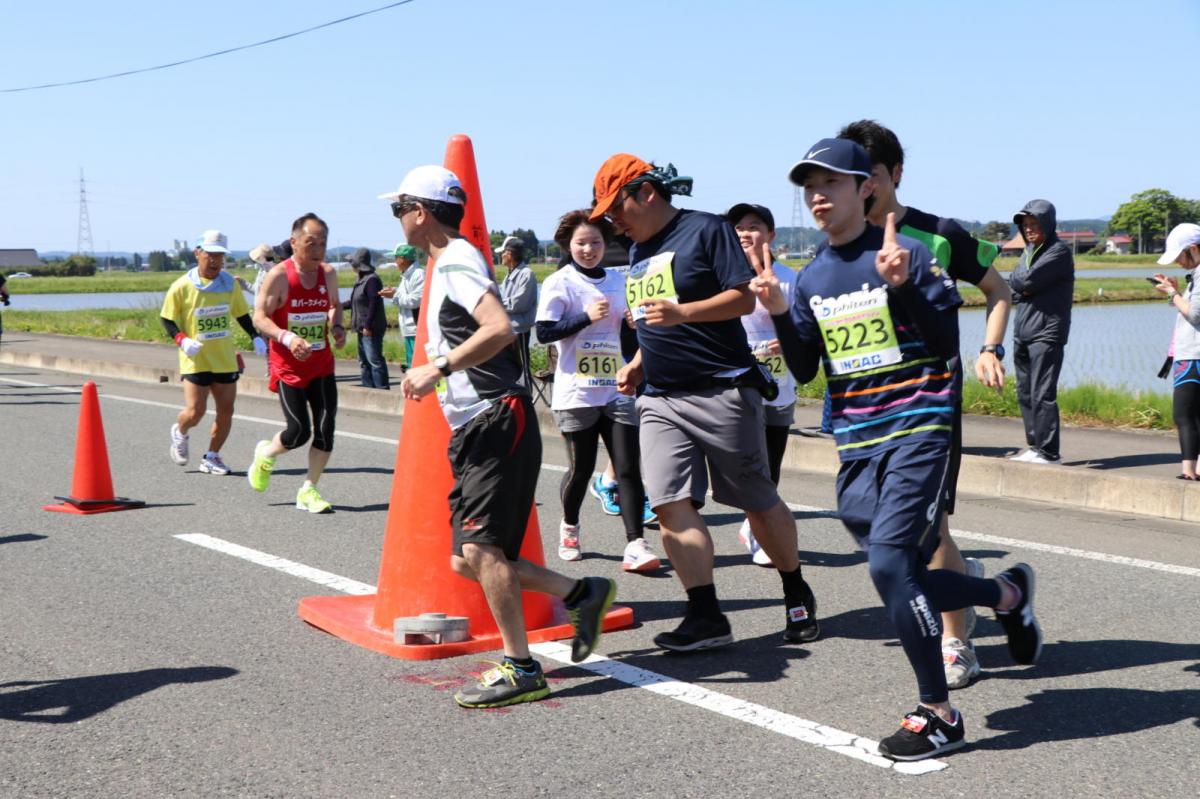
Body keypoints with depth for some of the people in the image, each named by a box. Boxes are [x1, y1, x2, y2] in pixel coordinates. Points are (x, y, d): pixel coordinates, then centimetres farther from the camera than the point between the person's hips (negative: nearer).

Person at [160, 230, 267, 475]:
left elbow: (241, 314, 16)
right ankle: (179, 432, 25)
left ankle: (211, 457, 18)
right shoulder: (182, 286, -9)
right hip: (195, 360, -4)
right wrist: (181, 340, -17)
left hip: (225, 359, 4)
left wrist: (255, 337, 3)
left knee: (226, 410, 2)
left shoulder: (230, 283, 4)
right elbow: (166, 319, -1)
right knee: (195, 411, -10)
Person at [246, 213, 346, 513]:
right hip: (288, 366, -5)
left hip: (322, 364, 5)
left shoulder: (328, 274, 5)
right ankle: (265, 454, 25)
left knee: (326, 428, -3)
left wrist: (337, 327, 1)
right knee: (299, 431, -9)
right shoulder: (278, 276, -12)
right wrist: (288, 338, -27)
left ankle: (308, 491, 12)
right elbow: (259, 317, -11)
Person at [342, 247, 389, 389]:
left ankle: (382, 389, -9)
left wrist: (368, 325, -23)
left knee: (374, 360, -10)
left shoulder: (371, 279, -16)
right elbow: (355, 302, 24)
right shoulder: (361, 280, 15)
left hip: (372, 329, -11)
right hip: (363, 328, 11)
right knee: (364, 361, 14)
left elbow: (374, 303, -22)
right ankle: (368, 388, 21)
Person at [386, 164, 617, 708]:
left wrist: (438, 369, -27)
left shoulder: (457, 261, -11)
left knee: (480, 548, -15)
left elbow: (500, 328, -28)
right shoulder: (444, 265, 20)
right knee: (467, 560, 8)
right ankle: (581, 595, 16)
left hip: (499, 422, -10)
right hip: (472, 432, 10)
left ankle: (521, 669, -7)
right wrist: (431, 372, 21)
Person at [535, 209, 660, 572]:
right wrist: (586, 316, -18)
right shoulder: (559, 283, -3)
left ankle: (635, 545, -7)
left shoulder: (618, 280, 12)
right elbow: (544, 333, -11)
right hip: (576, 393, -4)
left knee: (629, 468, -6)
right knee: (580, 468, 5)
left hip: (617, 390, 4)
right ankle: (569, 527, 32)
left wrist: (633, 324, -1)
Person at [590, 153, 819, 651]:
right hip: (659, 399, 7)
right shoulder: (638, 251, 19)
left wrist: (682, 313, -24)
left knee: (757, 501, 4)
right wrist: (637, 364, 12)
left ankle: (797, 596, 23)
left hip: (722, 391, -6)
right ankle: (706, 616, -7)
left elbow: (744, 298, -12)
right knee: (670, 503, -9)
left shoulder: (706, 230, -4)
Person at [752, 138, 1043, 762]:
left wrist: (902, 285, -22)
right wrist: (779, 313, -4)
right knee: (904, 583, 6)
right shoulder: (812, 277, 11)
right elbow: (804, 370, 12)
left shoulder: (904, 253, -5)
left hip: (917, 432, -6)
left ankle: (938, 717, -5)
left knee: (889, 562, -20)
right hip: (855, 446, 6)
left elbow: (946, 345, -9)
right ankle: (1008, 594, 34)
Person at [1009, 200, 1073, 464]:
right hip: (1023, 333, 8)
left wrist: (1020, 283, 2)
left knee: (1042, 394, -11)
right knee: (1025, 393, 11)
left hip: (1046, 333, -8)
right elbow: (1012, 286, 9)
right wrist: (1024, 290, -10)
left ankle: (1048, 451, -9)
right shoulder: (1029, 251, 18)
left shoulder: (1059, 252, -7)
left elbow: (1028, 280, -18)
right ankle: (1034, 445, 20)